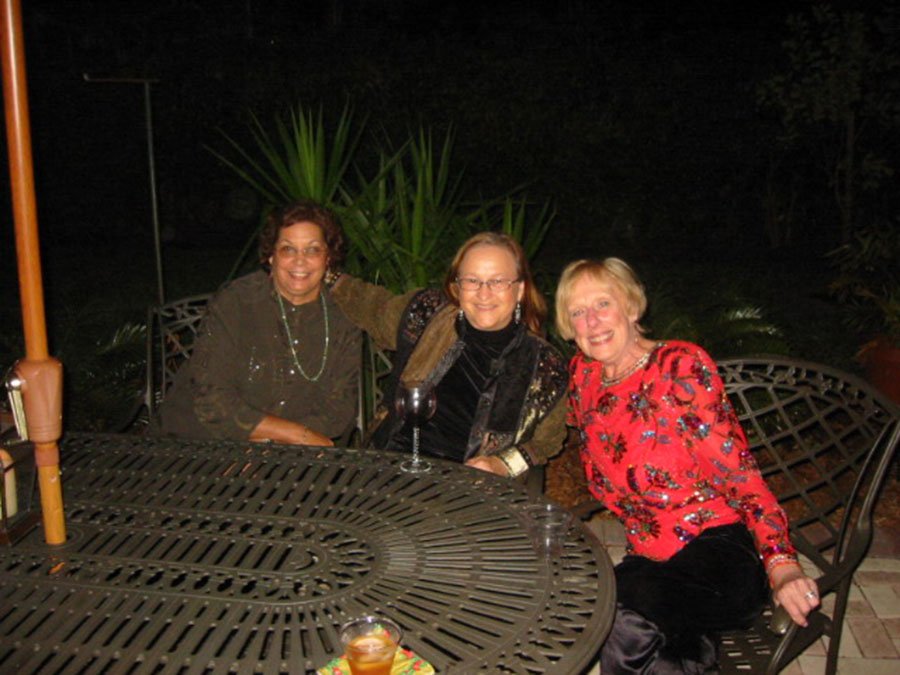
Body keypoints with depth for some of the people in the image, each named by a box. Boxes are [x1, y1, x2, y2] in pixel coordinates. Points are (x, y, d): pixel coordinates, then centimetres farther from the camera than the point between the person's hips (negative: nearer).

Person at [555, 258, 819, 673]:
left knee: (622, 625, -31)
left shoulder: (680, 366, -9)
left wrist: (781, 564, -22)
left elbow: (736, 469, -12)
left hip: (720, 550, -5)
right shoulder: (582, 375, 7)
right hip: (650, 558, 6)